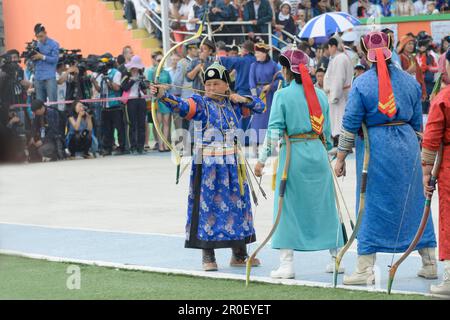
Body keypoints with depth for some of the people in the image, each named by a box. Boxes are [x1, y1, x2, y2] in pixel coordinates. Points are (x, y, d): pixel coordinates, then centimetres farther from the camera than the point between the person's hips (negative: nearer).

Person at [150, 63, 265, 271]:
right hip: (207, 164, -5)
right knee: (207, 205, -4)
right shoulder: (200, 103, -4)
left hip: (233, 163, 5)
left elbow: (260, 106, 17)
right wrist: (163, 96, -41)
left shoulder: (234, 103, 10)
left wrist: (243, 99, 0)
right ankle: (207, 256, 5)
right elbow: (181, 106, -23)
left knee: (238, 204, 10)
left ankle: (239, 255, 22)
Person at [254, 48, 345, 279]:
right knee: (325, 204, 12)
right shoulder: (320, 94, 7)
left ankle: (287, 263, -1)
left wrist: (262, 159, -6)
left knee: (288, 206, 2)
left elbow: (274, 130, -9)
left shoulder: (282, 95, -6)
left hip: (293, 153, -4)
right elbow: (327, 129, 13)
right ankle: (336, 257, 18)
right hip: (318, 151, 4)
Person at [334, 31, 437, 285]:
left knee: (372, 207, 1)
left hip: (375, 148, -4)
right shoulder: (410, 81, 5)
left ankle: (365, 270, 1)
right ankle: (430, 264, 19)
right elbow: (418, 122, 11)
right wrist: (417, 153, 22)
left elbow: (350, 124, -7)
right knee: (414, 202, 13)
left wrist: (341, 157, 0)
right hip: (407, 148, 4)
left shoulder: (362, 83, -8)